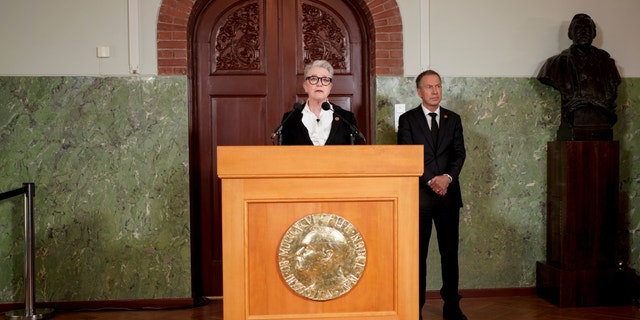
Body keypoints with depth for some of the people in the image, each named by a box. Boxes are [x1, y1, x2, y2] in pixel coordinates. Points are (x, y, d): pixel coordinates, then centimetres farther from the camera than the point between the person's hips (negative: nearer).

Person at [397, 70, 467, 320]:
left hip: (449, 194, 3)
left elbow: (459, 153, 4)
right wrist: (430, 181, -15)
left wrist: (448, 177, -14)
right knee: (418, 253, 2)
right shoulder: (407, 119, 2)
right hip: (419, 195, -3)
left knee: (450, 252, 7)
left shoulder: (453, 119, 12)